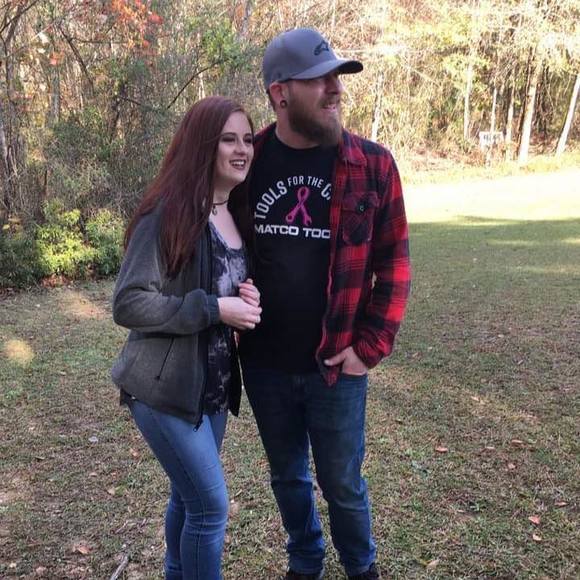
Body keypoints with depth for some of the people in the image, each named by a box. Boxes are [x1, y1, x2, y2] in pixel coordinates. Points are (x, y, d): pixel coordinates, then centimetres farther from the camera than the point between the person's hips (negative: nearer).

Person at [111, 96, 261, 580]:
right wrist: (214, 308, -23)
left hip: (214, 384, 7)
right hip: (166, 388, -7)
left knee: (188, 496, 22)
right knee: (211, 505, 1)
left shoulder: (238, 214, 6)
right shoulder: (168, 213, -18)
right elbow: (129, 304, -21)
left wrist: (247, 300, -5)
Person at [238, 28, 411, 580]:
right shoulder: (247, 162, -4)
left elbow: (392, 259, -4)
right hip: (264, 364, 2)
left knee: (342, 483, 14)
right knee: (287, 477, 20)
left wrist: (371, 344, -9)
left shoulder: (372, 164, -8)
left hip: (335, 365, -2)